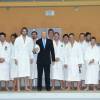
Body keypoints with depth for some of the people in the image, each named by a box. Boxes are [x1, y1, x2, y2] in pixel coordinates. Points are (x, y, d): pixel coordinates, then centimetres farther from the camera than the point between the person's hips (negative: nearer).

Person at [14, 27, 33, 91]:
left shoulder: (30, 39, 8)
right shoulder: (17, 39, 5)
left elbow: (31, 49, 10)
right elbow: (16, 49, 3)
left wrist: (31, 58, 6)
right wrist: (16, 58, -3)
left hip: (27, 58, 2)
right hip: (20, 58, -2)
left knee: (27, 73, -2)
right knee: (19, 73, -5)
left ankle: (26, 87, 5)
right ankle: (18, 88, -3)